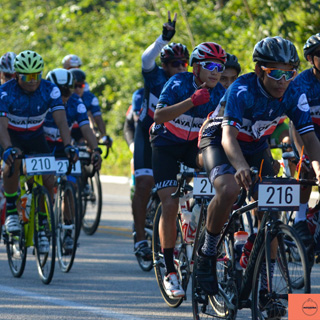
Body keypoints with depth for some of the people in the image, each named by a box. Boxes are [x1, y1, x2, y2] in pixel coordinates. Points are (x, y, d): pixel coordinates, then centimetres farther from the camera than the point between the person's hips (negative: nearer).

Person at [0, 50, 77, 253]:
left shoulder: (50, 90, -20)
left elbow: (61, 120, -27)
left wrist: (68, 145, -44)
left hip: (36, 138, 3)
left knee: (48, 182, -13)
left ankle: (41, 226, 7)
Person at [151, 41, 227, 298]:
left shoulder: (221, 94, -12)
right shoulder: (178, 84, -21)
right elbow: (159, 116, -34)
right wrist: (192, 101, -45)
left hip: (195, 145, 3)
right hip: (166, 145, -3)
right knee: (170, 206, -13)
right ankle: (170, 273, -4)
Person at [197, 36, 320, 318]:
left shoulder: (294, 95, -19)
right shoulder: (242, 90, -32)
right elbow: (229, 136, -41)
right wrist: (240, 166, -61)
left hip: (256, 147, 5)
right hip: (219, 140, -5)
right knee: (229, 189, -34)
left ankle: (264, 289, -1)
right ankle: (207, 253, -11)